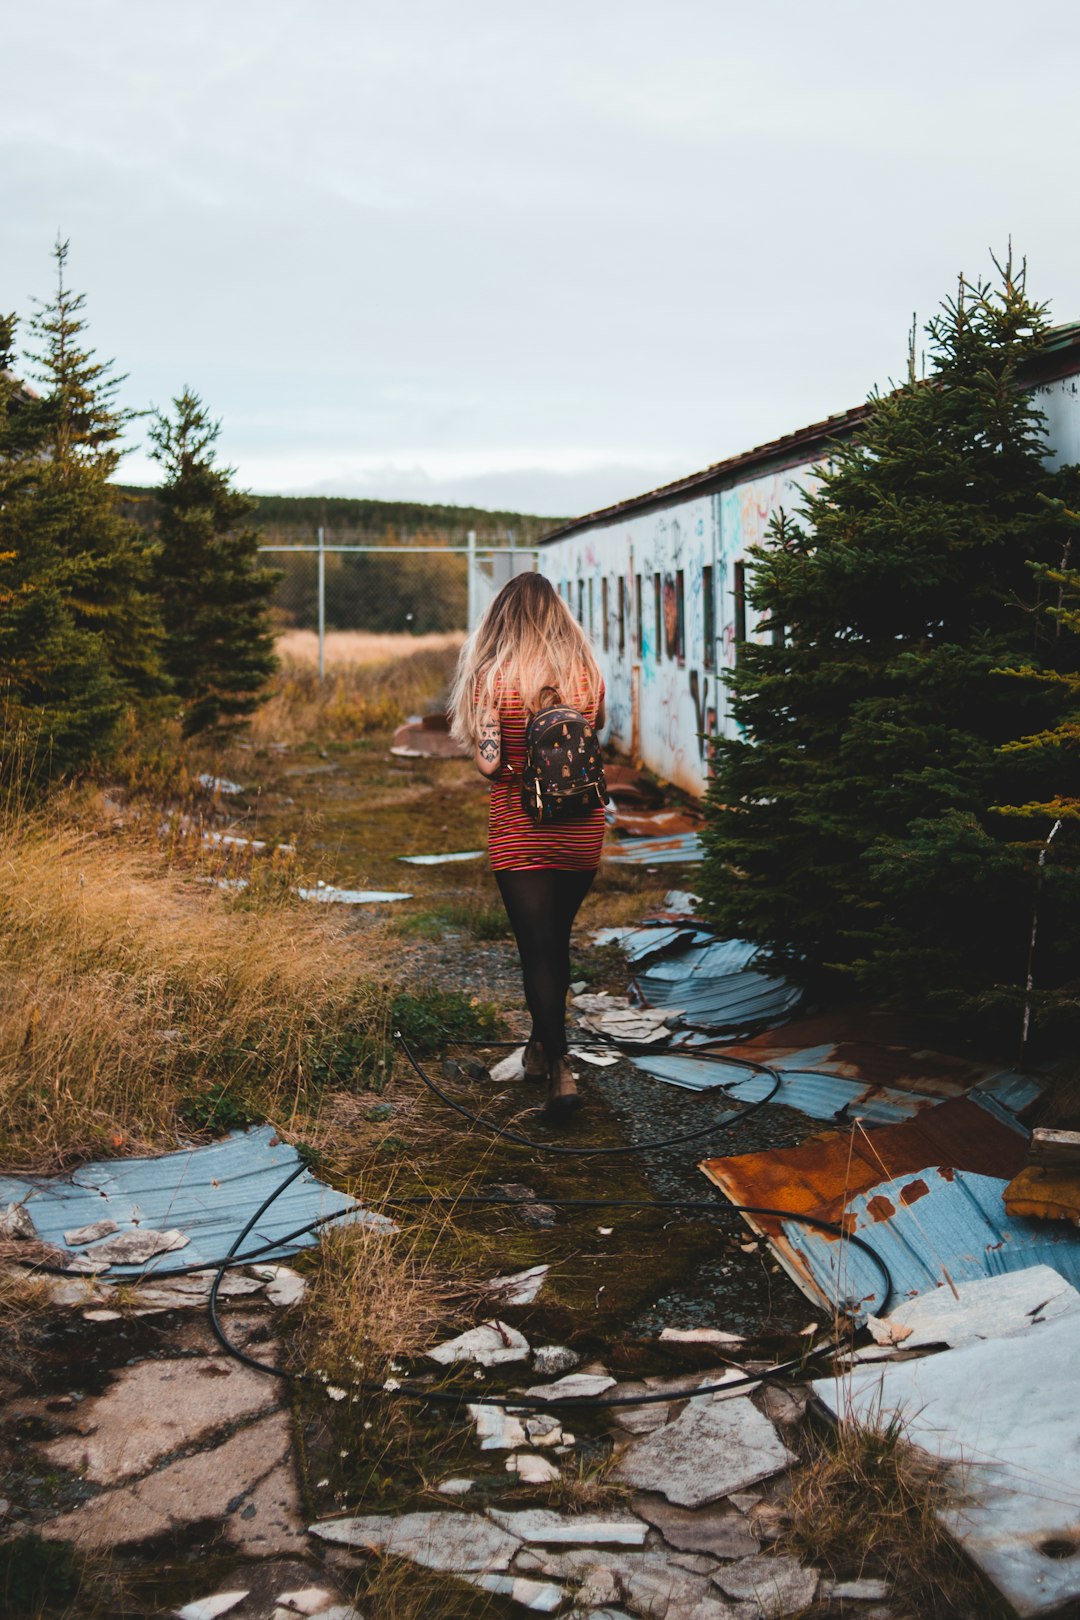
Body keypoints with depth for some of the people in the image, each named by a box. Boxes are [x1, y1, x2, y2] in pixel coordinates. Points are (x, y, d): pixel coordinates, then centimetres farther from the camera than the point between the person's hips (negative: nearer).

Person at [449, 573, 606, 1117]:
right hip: (582, 828, 4)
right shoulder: (586, 673, -2)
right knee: (557, 940, 18)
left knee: (537, 948, 1)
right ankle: (542, 1046, 34)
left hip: (520, 829, -3)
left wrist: (511, 763, 5)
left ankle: (560, 1067, -8)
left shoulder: (493, 677, -12)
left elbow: (488, 763, -16)